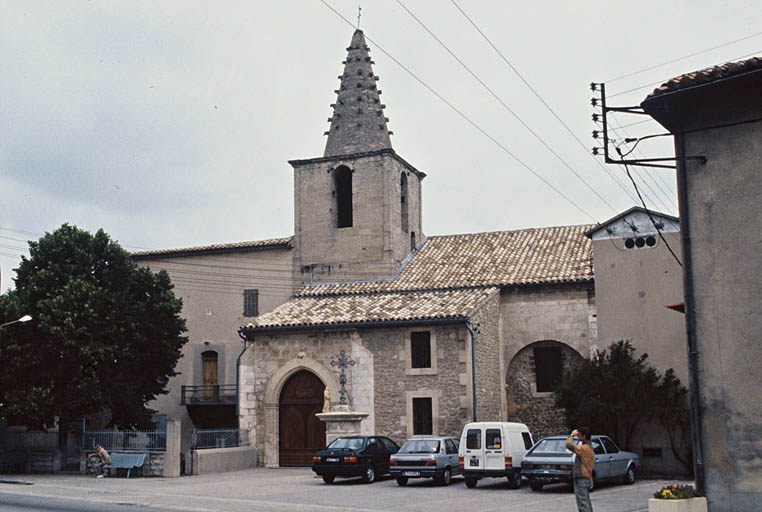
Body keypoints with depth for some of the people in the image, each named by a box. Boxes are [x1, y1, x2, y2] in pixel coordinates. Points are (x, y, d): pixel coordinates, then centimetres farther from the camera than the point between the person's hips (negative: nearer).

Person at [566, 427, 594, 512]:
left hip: (581, 479, -10)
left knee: (583, 503, -11)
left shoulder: (584, 448, -17)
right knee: (586, 503, 16)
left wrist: (572, 435, -12)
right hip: (587, 478, 10)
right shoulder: (589, 448, 16)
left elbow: (569, 445, -28)